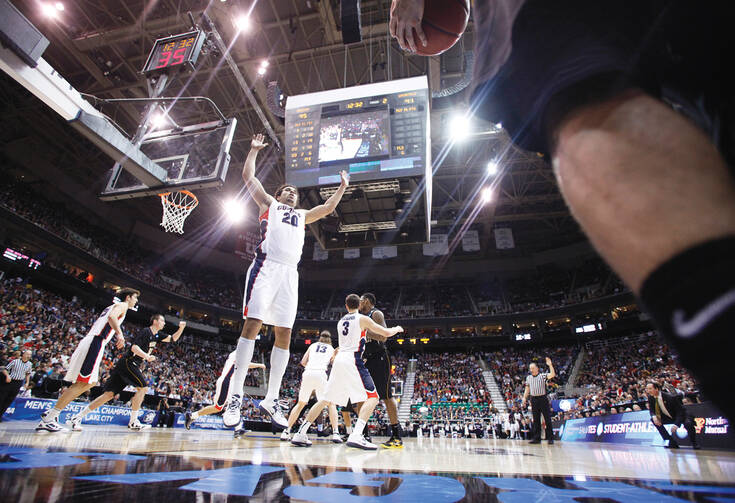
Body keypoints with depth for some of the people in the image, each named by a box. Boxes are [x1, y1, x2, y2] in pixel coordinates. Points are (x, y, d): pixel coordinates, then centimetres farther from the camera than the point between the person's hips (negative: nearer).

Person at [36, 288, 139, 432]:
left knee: (91, 382, 13)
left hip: (87, 342, 10)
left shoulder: (111, 306, 29)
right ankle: (48, 419, -7)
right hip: (95, 343, -10)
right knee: (82, 383, -10)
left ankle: (53, 412, 14)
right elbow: (112, 317, -22)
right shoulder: (122, 305, 2)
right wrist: (119, 333, -32)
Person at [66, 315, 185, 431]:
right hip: (128, 363, -9)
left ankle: (76, 418, 14)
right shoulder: (145, 331, -12)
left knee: (110, 394, 9)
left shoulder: (157, 335, 14)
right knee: (143, 388, -10)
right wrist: (147, 356, -31)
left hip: (131, 365, 9)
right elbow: (134, 347, -21)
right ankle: (133, 422, -4)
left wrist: (181, 328, 6)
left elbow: (172, 338, 20)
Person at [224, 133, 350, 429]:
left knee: (284, 333, -3)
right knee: (253, 323, -14)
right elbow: (248, 175, 20)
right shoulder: (268, 204, 23)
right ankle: (236, 395, -9)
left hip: (290, 272, 4)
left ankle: (271, 399, 4)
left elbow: (327, 208, 35)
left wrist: (342, 186, 39)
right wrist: (254, 149, 29)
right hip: (267, 265, -4)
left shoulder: (302, 215, 33)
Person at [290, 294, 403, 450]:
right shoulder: (362, 319, 0)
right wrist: (397, 329, 21)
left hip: (339, 360, 7)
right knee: (372, 397, -4)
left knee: (326, 400, 16)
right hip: (352, 360, -7)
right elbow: (386, 333, 2)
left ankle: (300, 434, 16)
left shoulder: (340, 322, 19)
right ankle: (356, 436, -21)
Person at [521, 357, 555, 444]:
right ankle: (537, 438, 13)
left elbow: (552, 375, -19)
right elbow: (527, 389, 15)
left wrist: (550, 365, -27)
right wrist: (524, 398, 7)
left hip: (543, 399, -4)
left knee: (547, 419, -2)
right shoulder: (528, 378, 11)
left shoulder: (543, 375, -2)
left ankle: (550, 438, 7)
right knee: (536, 420, 8)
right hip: (534, 399, 4)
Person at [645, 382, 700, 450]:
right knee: (653, 419, -15)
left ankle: (694, 443, -5)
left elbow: (680, 411, -27)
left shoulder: (670, 397, -30)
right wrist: (654, 416, -29)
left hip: (680, 416, -5)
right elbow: (651, 409, -5)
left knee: (688, 423, -34)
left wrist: (676, 424, -38)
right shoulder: (651, 397, -14)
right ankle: (672, 442, -6)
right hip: (668, 418, 5)